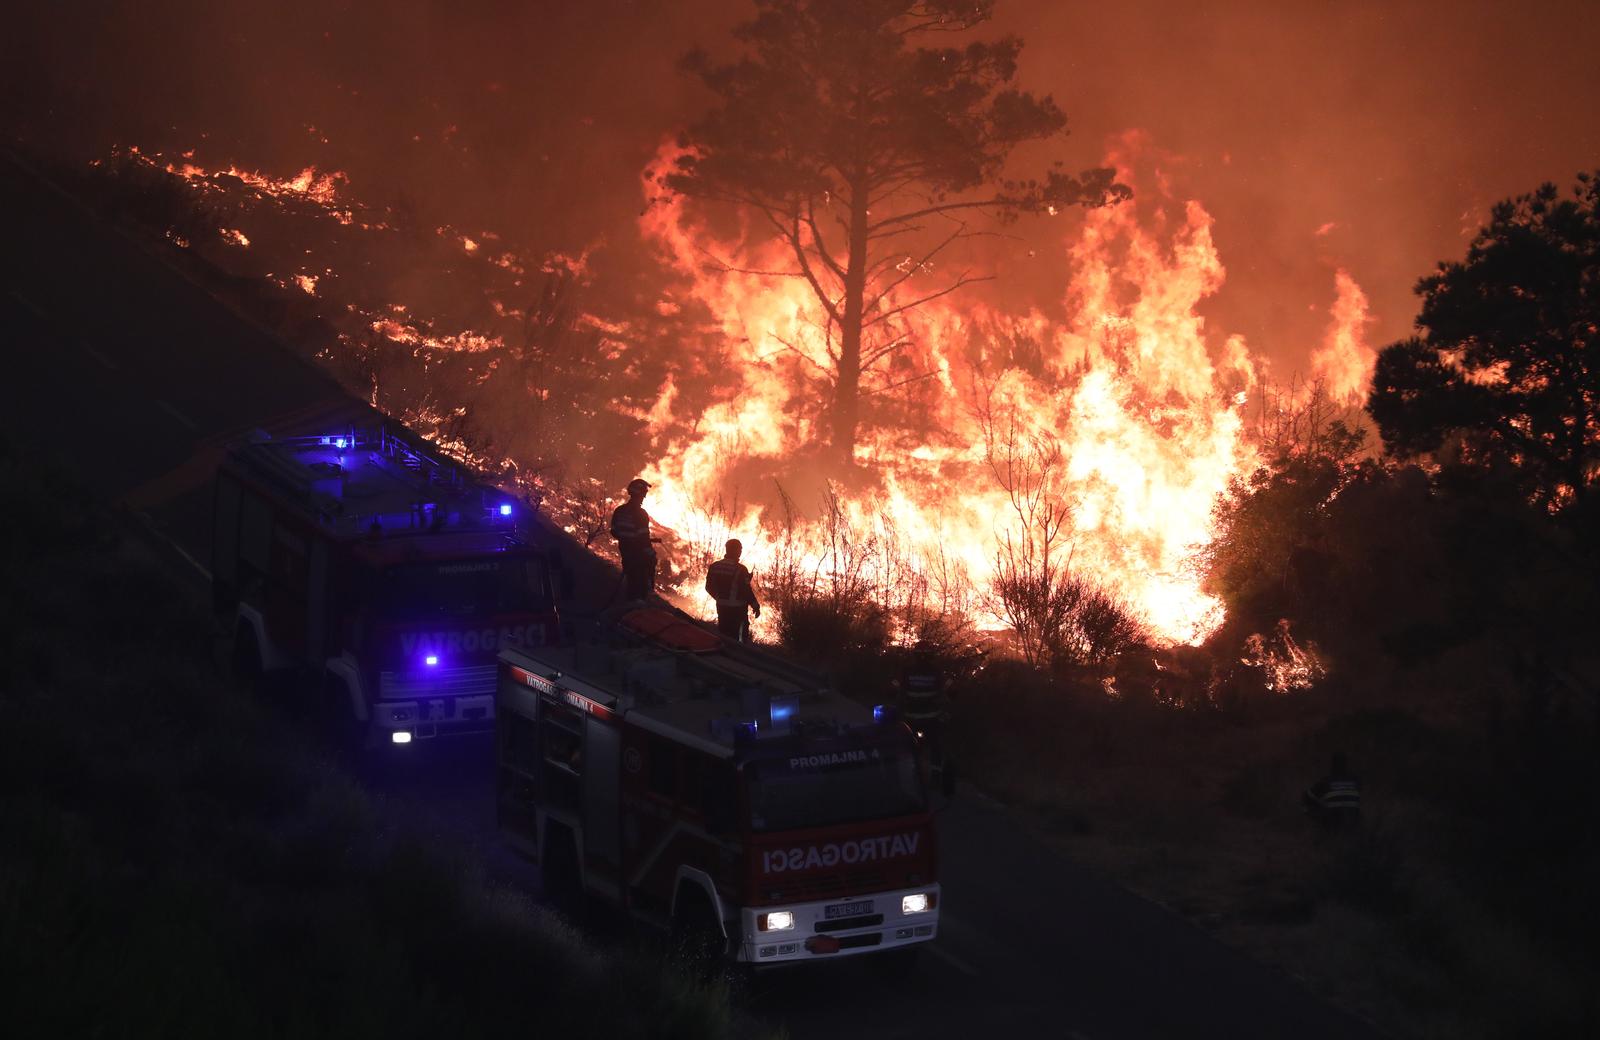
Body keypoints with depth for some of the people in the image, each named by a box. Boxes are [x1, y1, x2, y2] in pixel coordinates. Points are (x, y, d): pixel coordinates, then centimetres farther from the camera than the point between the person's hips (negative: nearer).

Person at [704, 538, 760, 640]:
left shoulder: (714, 567, -1)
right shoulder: (740, 569, -18)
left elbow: (709, 587, 8)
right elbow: (747, 591, -16)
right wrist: (756, 606, -3)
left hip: (721, 607, 6)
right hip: (737, 609, -6)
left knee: (723, 633, 16)